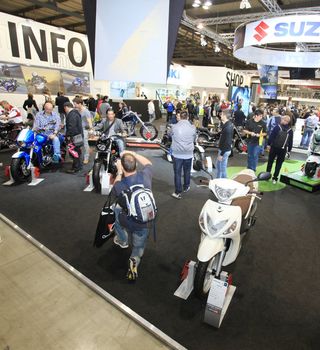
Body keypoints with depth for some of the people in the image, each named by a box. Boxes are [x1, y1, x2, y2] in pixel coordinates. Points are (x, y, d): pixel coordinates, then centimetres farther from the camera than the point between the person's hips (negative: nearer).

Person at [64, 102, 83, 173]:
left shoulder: (72, 114, -16)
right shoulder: (75, 113, 18)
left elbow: (71, 126, -24)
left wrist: (68, 135, -20)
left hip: (74, 136, -11)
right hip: (78, 135, 11)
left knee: (73, 151, -8)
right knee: (77, 150, 18)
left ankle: (75, 168, -5)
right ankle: (79, 165, 28)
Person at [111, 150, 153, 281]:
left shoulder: (119, 185, -25)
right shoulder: (145, 175, -19)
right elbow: (148, 163, 5)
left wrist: (119, 173, 2)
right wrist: (132, 153, 3)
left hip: (128, 222, -2)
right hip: (145, 222, 2)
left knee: (116, 209, 32)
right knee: (139, 246, 30)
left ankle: (122, 240, 40)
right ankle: (135, 259, -1)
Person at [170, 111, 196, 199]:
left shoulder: (174, 127, -10)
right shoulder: (193, 127, -7)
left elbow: (171, 135, 9)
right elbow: (193, 139, 7)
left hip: (177, 154, -1)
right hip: (188, 154, 2)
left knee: (177, 173, 6)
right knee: (187, 172, 20)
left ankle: (178, 192, 9)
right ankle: (186, 187, 37)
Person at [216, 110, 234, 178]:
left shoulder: (228, 127, -26)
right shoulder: (228, 124, 4)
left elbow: (227, 142, -25)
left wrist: (221, 154, -22)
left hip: (224, 151, -10)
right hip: (223, 149, 10)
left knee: (222, 168, 4)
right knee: (218, 165, 23)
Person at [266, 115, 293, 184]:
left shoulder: (277, 127, -9)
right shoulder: (290, 130, 0)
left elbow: (271, 136, -11)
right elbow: (290, 141, 5)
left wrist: (268, 144, -4)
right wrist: (289, 150, 13)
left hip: (274, 147, -2)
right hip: (283, 150, 2)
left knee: (270, 162, 12)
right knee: (279, 164, 8)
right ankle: (275, 178, 8)